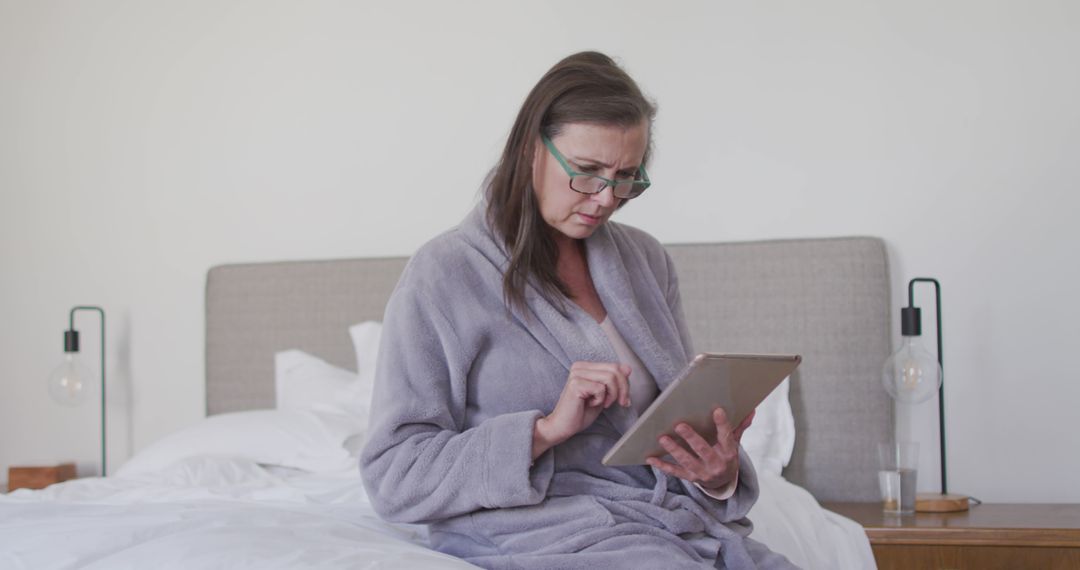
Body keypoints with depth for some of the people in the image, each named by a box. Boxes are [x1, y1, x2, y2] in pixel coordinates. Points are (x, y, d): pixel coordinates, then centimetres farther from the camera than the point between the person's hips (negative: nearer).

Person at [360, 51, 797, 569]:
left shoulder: (645, 260, 15)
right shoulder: (444, 275, -4)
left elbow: (686, 422, 16)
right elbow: (392, 477, -8)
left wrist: (720, 474, -9)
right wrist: (547, 429, -18)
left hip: (678, 526, 6)